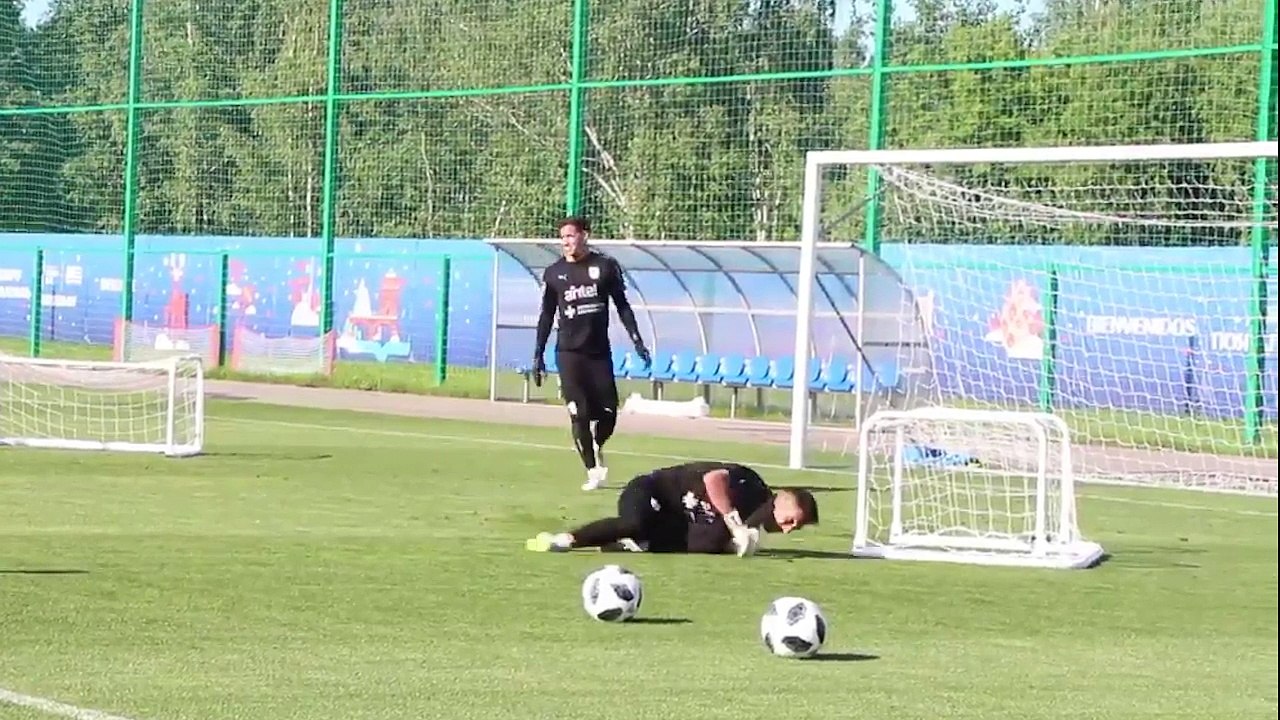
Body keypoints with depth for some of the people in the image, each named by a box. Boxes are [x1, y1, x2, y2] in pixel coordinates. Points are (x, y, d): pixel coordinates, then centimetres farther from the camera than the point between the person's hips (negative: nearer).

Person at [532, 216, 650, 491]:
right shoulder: (554, 273, 4)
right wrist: (538, 355, 6)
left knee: (608, 412, -1)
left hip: (600, 351, 0)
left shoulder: (606, 266, 1)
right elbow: (546, 316, 9)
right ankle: (593, 471, 3)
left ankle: (596, 448, 30)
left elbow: (622, 305, 7)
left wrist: (636, 339, 0)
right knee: (579, 414, -5)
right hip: (569, 352, 0)